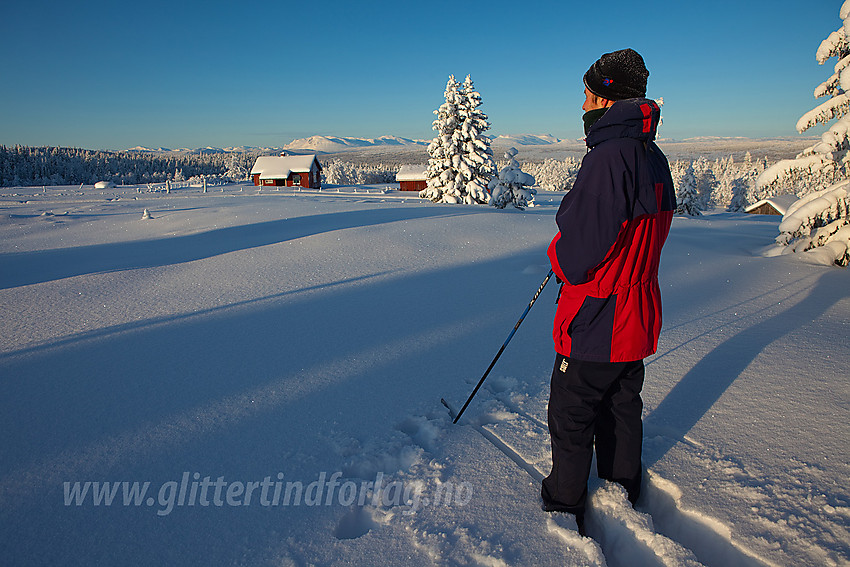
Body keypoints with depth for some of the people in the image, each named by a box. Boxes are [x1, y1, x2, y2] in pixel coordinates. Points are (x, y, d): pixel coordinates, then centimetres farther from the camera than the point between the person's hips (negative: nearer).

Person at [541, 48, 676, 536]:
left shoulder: (611, 156, -24)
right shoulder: (654, 157, 7)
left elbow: (579, 248, -26)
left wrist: (561, 258, -3)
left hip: (595, 321, -9)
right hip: (638, 317, 9)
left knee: (571, 415, 8)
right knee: (622, 407, 23)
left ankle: (565, 505, 26)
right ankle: (625, 491, 41)